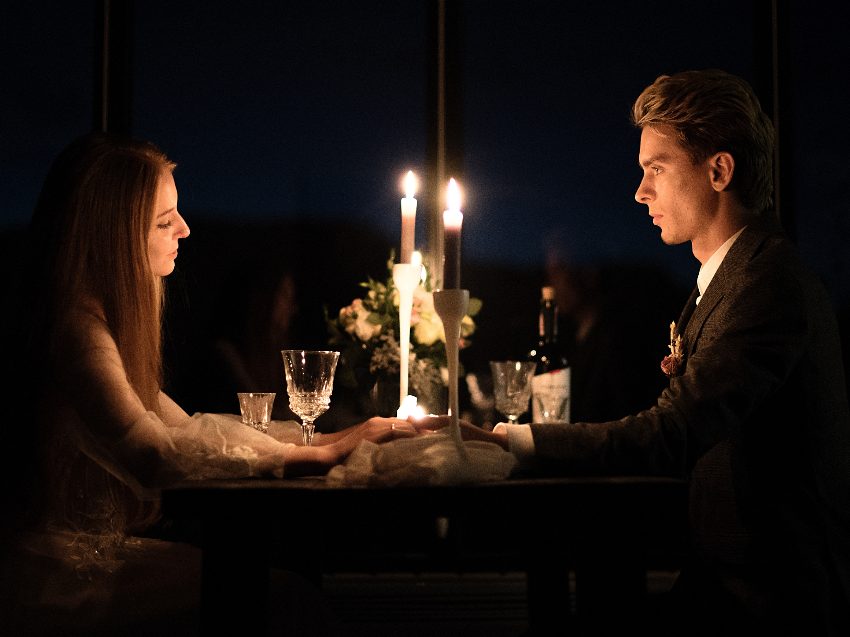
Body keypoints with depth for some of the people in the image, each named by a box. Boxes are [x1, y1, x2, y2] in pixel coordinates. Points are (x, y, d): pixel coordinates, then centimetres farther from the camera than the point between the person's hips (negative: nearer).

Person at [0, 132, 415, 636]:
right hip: (58, 577, -9)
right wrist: (319, 454, -22)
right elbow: (153, 455, -29)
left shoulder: (98, 317, 15)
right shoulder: (76, 328, -18)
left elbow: (177, 425, 12)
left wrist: (325, 439, 2)